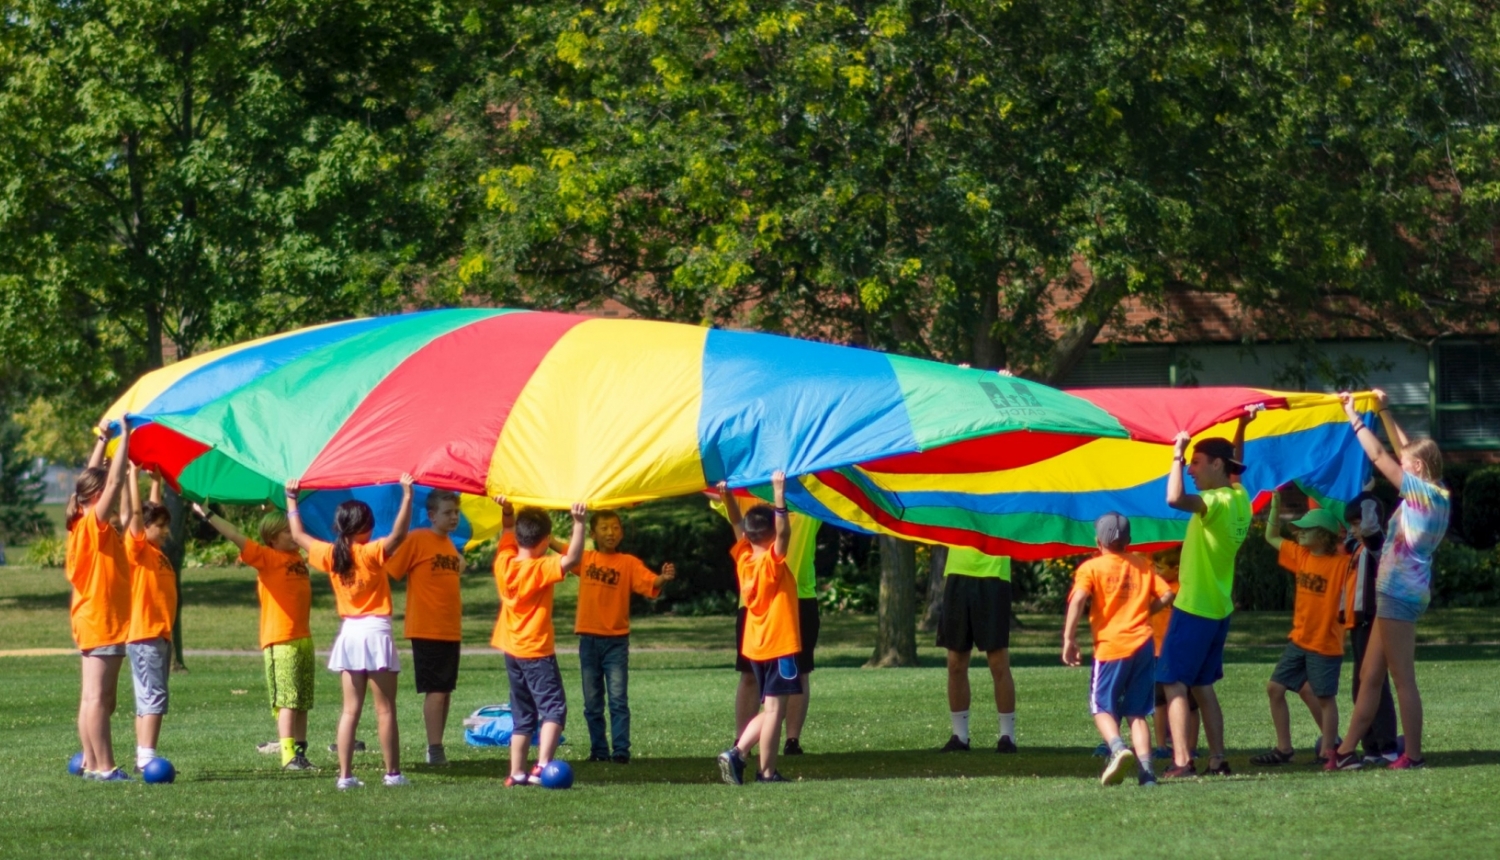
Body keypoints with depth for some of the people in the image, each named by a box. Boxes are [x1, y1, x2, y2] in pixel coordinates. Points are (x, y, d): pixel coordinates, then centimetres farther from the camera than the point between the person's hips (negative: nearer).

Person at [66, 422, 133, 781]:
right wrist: (124, 437, -14)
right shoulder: (95, 522, -12)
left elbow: (93, 478, 24)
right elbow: (114, 482, -19)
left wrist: (102, 441, 25)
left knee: (95, 698, 11)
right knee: (97, 697, -11)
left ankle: (91, 763, 13)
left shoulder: (83, 523, 12)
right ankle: (104, 768, -14)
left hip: (93, 620, 10)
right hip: (101, 620, -10)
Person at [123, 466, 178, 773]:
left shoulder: (158, 553, 15)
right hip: (144, 634, -9)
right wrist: (133, 473, -12)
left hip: (160, 634, 9)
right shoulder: (137, 549, -7)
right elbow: (136, 512, -15)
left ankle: (143, 758, 12)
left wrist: (156, 481, 26)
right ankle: (146, 758, -18)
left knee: (148, 699, 10)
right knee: (153, 696, -14)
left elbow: (154, 510, 27)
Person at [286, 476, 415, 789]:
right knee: (385, 709, 1)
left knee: (350, 709, 7)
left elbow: (299, 536, 16)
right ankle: (393, 773, 3)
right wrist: (407, 496, -24)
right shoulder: (371, 553, -12)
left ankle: (345, 775, 3)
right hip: (376, 632, -5)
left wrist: (291, 500, 27)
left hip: (349, 633, 5)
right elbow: (399, 533, -26)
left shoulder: (330, 555, 3)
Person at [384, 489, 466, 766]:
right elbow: (390, 571, -11)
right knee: (435, 689, -9)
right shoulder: (417, 539, -9)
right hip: (426, 629, -7)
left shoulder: (450, 543, 14)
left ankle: (437, 747, 13)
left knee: (445, 690, 8)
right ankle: (435, 749, -8)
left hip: (450, 629, 7)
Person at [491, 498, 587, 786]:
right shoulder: (541, 569, -18)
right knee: (554, 709, -8)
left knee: (522, 716, 15)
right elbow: (573, 559, -31)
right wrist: (578, 523, -33)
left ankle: (516, 772, 14)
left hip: (511, 651, 7)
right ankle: (542, 766, -24)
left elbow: (508, 533, 18)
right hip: (537, 652, -7)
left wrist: (507, 512, 1)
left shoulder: (504, 563, 0)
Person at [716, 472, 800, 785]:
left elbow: (738, 525, 14)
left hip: (756, 647, 8)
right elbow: (784, 531, -26)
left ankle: (736, 753, 3)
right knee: (774, 709, -5)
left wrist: (728, 498, 8)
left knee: (772, 709, 16)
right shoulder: (772, 562, -13)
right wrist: (779, 495, -29)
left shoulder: (744, 559, 4)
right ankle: (767, 773, -6)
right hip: (780, 646, -8)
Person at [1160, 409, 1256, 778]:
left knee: (1175, 683, -9)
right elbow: (1236, 466, 32)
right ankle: (1217, 759, 14)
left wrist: (1178, 455, -25)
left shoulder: (1218, 501, -18)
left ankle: (1182, 761, -17)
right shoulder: (1239, 498, 8)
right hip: (1218, 608, 9)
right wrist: (1241, 428, 35)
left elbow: (1175, 498, -37)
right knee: (1202, 685, 16)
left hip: (1194, 608, -9)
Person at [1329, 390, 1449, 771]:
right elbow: (1406, 451, 23)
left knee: (1403, 679, -6)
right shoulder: (1438, 496, 11)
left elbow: (1379, 456, -12)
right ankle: (1346, 751, 15)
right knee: (1369, 676, 11)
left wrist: (1353, 415, -4)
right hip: (1399, 592, 10)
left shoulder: (1422, 492, -13)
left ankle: (1413, 754, -4)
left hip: (1399, 593, -10)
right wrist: (1384, 413, 26)